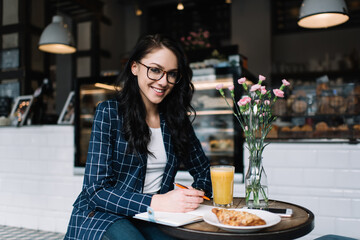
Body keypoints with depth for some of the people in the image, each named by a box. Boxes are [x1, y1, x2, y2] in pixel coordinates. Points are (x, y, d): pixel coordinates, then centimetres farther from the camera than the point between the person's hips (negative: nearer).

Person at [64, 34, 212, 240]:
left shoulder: (177, 119, 5)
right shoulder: (109, 113, -8)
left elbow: (204, 171, 14)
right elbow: (96, 189, -13)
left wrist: (197, 193, -10)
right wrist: (157, 202, -26)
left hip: (150, 221, 3)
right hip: (102, 215, -3)